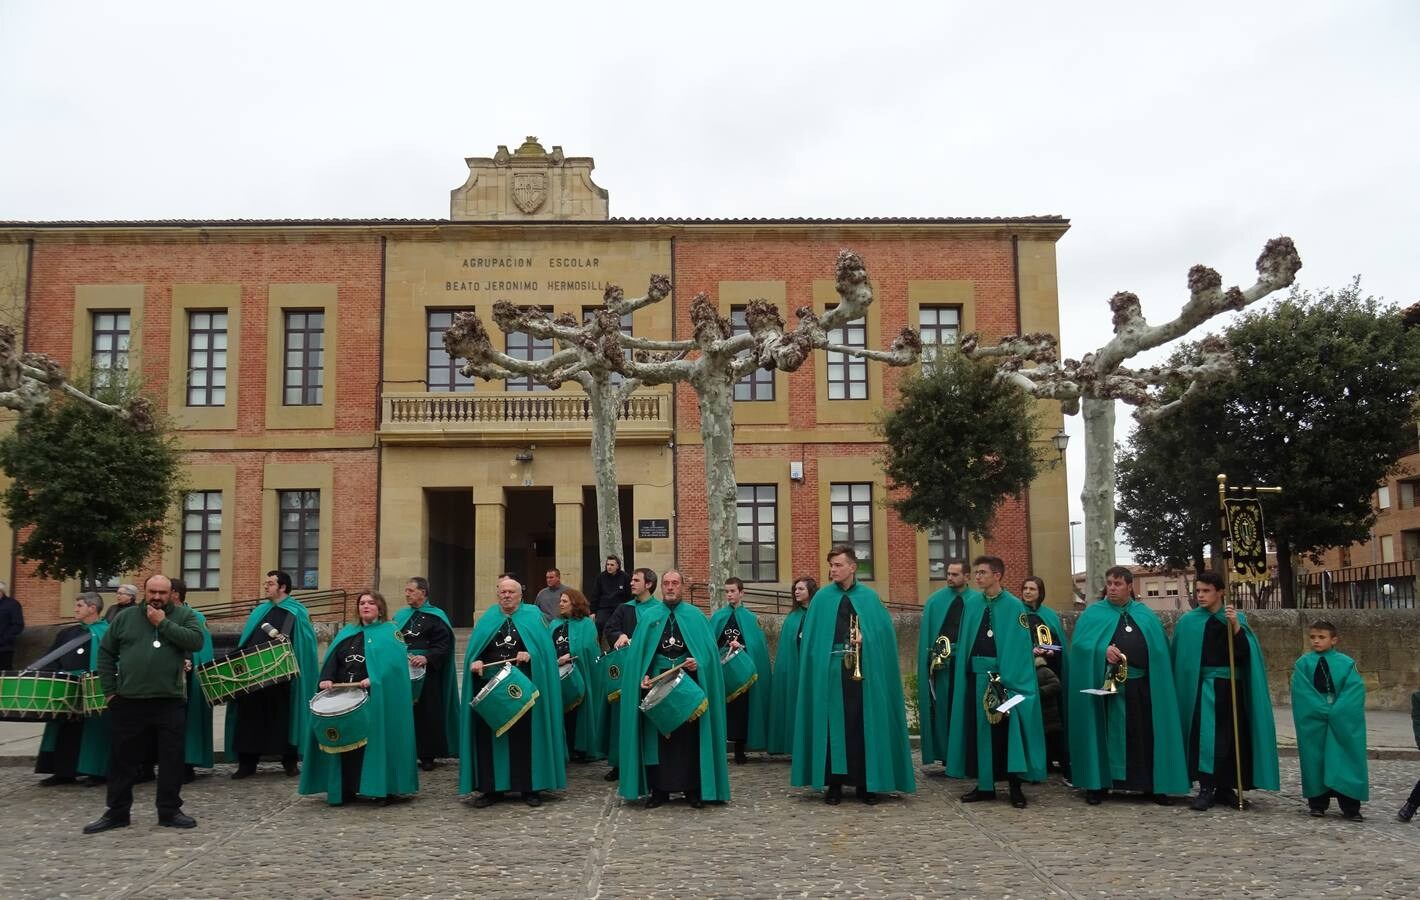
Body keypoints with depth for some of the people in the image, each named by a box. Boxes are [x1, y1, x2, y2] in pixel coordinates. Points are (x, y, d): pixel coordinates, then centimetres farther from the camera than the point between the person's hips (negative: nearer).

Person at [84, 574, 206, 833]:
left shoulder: (184, 615, 2)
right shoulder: (126, 616, 6)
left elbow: (196, 641, -15)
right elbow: (106, 652, 10)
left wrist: (164, 623, -14)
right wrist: (110, 690, 4)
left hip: (170, 700, -1)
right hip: (129, 700, 1)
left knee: (171, 758, 3)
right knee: (124, 758, 9)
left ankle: (170, 811, 14)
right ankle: (117, 812, 21)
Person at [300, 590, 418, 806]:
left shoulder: (390, 632, 3)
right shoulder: (346, 633, 20)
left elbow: (394, 661, -12)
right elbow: (332, 660, 8)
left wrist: (374, 679, -25)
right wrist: (326, 678, -12)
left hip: (376, 699, -5)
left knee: (374, 742, -5)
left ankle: (382, 789, 2)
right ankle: (345, 790, 13)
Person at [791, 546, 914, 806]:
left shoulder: (869, 597, 7)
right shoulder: (822, 598, 7)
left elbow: (883, 630, 2)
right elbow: (812, 638, 5)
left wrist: (864, 636, -15)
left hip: (863, 672, 0)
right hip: (829, 671, 0)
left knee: (864, 725, 3)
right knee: (832, 726, 0)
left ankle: (865, 783, 13)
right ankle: (834, 784, 7)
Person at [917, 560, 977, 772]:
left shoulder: (977, 601, 5)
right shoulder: (936, 600, 8)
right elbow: (926, 632, 7)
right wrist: (931, 655, -4)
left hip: (966, 661, -1)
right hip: (940, 659, 1)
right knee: (942, 706, 1)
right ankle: (943, 753, 7)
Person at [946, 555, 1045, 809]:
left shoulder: (1014, 605, -6)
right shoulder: (971, 604, 8)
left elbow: (1021, 646, -9)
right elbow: (966, 641, 11)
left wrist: (1009, 678, -15)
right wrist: (965, 671, 3)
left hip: (1005, 676, -5)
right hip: (976, 676, 5)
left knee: (1008, 731, -1)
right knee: (979, 731, 7)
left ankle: (1015, 787, 8)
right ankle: (984, 785, 16)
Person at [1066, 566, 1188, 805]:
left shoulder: (1146, 616, 12)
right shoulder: (1093, 614, 3)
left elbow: (1159, 649, 10)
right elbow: (1080, 644, -7)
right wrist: (1102, 650, -25)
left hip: (1141, 688, 2)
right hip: (1105, 685, -2)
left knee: (1144, 736, 6)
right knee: (1105, 734, 2)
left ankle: (1152, 785, 16)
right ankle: (1098, 784, 9)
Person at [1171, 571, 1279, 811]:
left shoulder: (1237, 619, 4)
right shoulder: (1188, 621, 2)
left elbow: (1245, 653, -8)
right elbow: (1180, 658, 4)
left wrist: (1235, 626, -19)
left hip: (1231, 687, 2)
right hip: (1203, 687, -2)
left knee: (1230, 737, 5)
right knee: (1206, 736, -10)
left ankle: (1224, 788, 17)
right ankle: (1206, 788, -7)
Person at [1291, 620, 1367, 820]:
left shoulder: (1346, 664, 2)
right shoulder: (1303, 664, 3)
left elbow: (1355, 691, -7)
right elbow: (1301, 693, -5)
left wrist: (1336, 711, -16)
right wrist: (1322, 710, -15)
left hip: (1343, 721, 0)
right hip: (1313, 720, 1)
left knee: (1345, 760, -1)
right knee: (1315, 759, 3)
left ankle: (1350, 807, 3)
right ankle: (1317, 803, 12)